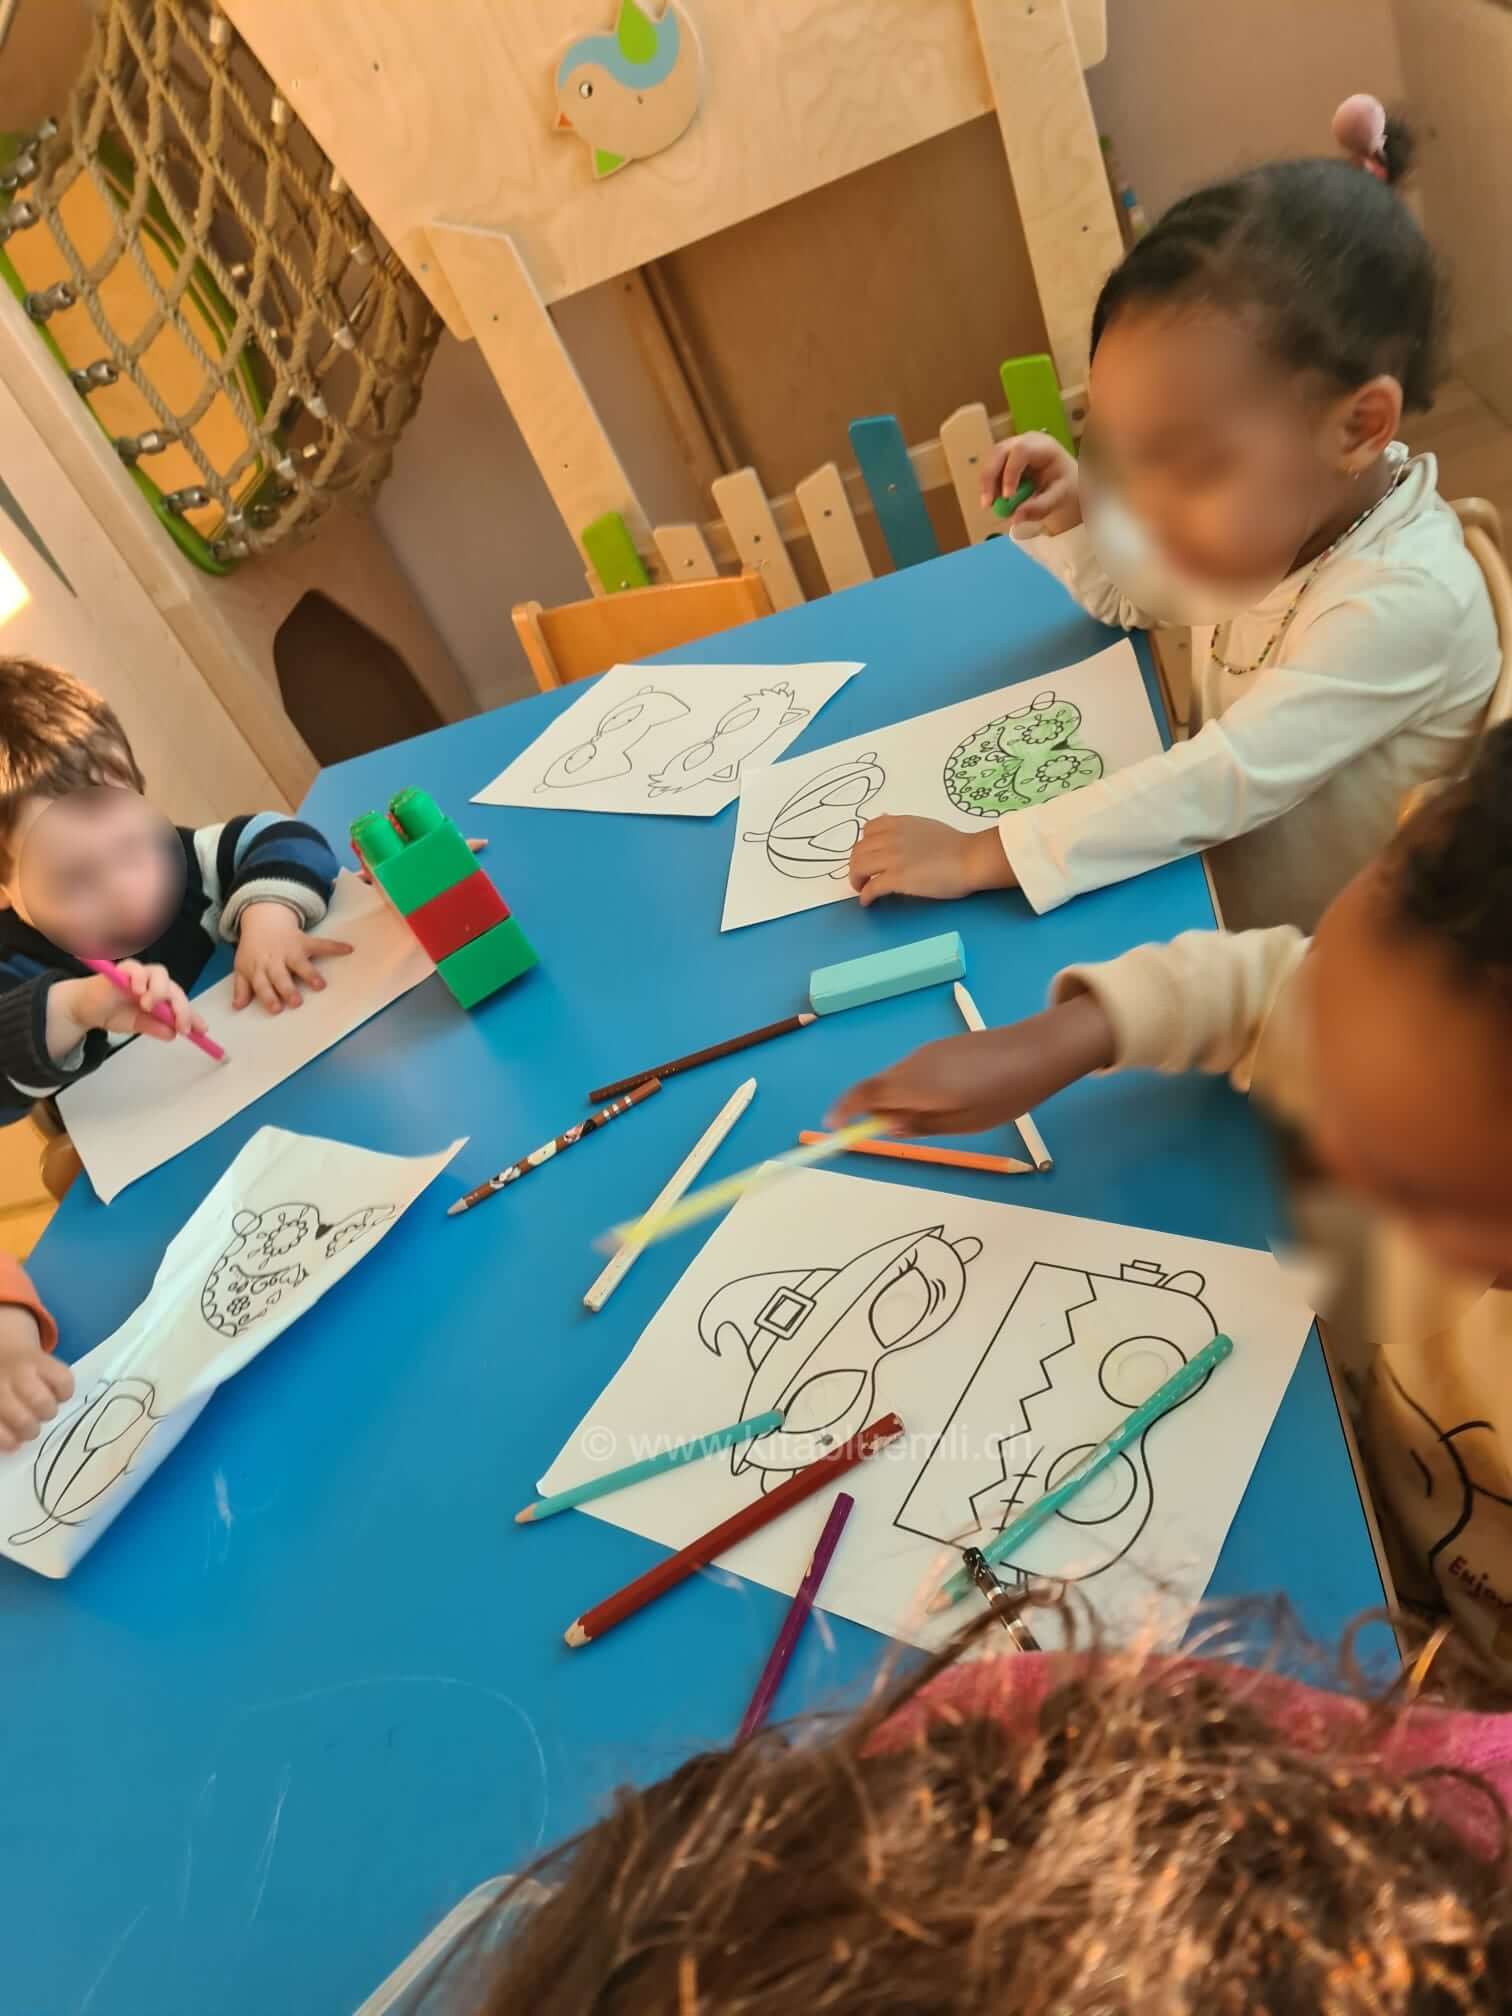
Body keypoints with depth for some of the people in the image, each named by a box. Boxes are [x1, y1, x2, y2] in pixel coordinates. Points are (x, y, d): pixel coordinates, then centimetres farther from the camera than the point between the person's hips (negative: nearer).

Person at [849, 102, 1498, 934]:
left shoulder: (1402, 601, -27)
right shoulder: (1269, 520, -2)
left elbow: (1229, 779, -30)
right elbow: (1130, 592, 17)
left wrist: (980, 855, -31)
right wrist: (1076, 515, -5)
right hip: (1227, 921, 7)